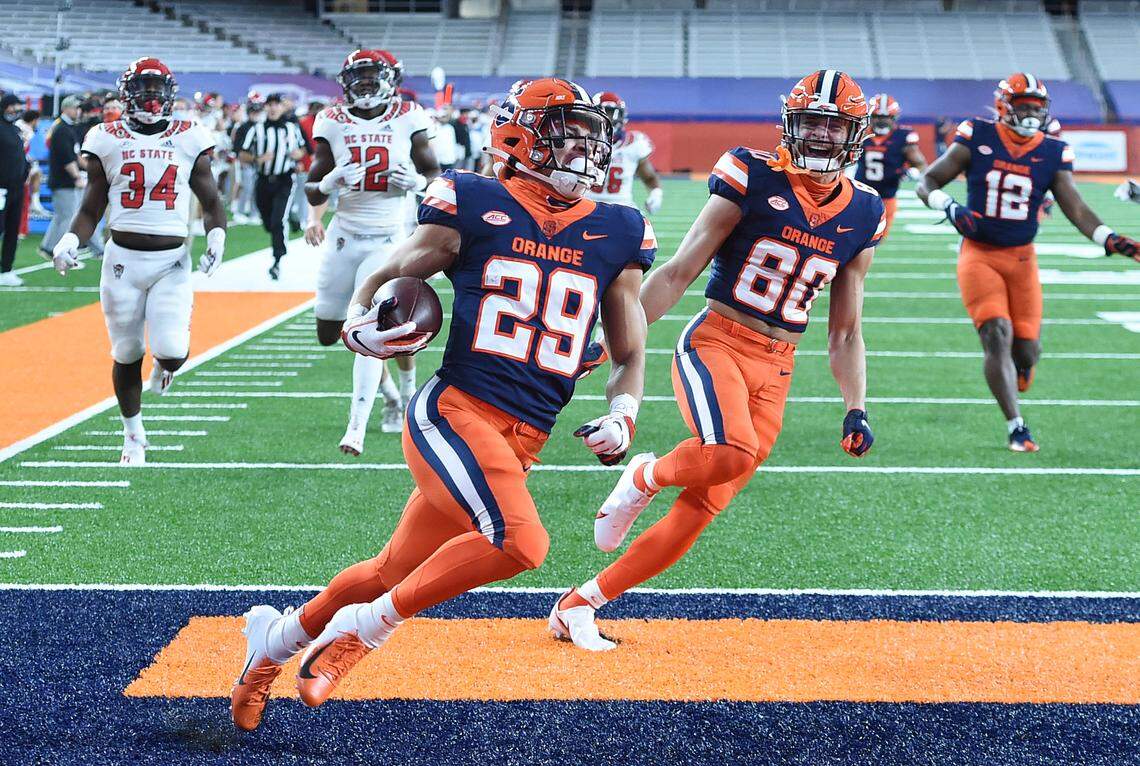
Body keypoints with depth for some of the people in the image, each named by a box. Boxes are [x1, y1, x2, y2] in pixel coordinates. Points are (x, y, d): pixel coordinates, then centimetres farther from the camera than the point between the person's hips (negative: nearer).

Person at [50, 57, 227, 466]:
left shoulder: (189, 139, 5)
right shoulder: (108, 140, 4)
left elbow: (211, 202, 11)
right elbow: (91, 210, 8)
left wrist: (217, 236, -9)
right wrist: (71, 241, -10)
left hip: (172, 261, 0)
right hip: (123, 259, 1)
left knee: (173, 351, -14)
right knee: (126, 354, 7)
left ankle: (164, 365, 26)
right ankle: (133, 435, 28)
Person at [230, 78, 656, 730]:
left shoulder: (616, 237, 10)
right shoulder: (475, 208, -1)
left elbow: (630, 356, 19)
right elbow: (384, 280, 9)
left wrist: (623, 414, 0)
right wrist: (362, 327, -12)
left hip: (519, 445, 5)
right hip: (456, 411, -5)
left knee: (394, 573, 12)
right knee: (520, 542, -27)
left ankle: (279, 638, 37)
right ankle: (368, 626, -7)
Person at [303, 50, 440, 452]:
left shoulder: (408, 119, -3)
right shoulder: (333, 123, 0)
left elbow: (435, 172, 6)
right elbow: (313, 188, 3)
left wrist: (417, 181, -17)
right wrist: (329, 181, -19)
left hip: (387, 239, -3)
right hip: (343, 237, 4)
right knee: (328, 334, 11)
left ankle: (357, 428, -12)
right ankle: (388, 389, 36)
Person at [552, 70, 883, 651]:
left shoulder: (861, 216, 8)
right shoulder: (752, 179, -5)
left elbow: (845, 332, 15)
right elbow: (679, 273, -3)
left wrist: (856, 409, 4)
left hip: (775, 372, 5)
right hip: (714, 343, -4)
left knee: (700, 512, -1)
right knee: (730, 454, -35)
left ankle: (577, 606, 12)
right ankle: (646, 476, 0)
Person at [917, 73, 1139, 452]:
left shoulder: (1052, 153, 0)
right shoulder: (977, 138, -5)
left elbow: (1076, 209, -3)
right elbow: (927, 183, -2)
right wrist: (950, 208, -22)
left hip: (1022, 257, 2)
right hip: (978, 254, -2)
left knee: (1026, 346, 0)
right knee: (997, 336, -17)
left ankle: (1022, 361, 41)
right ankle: (1017, 428, -12)